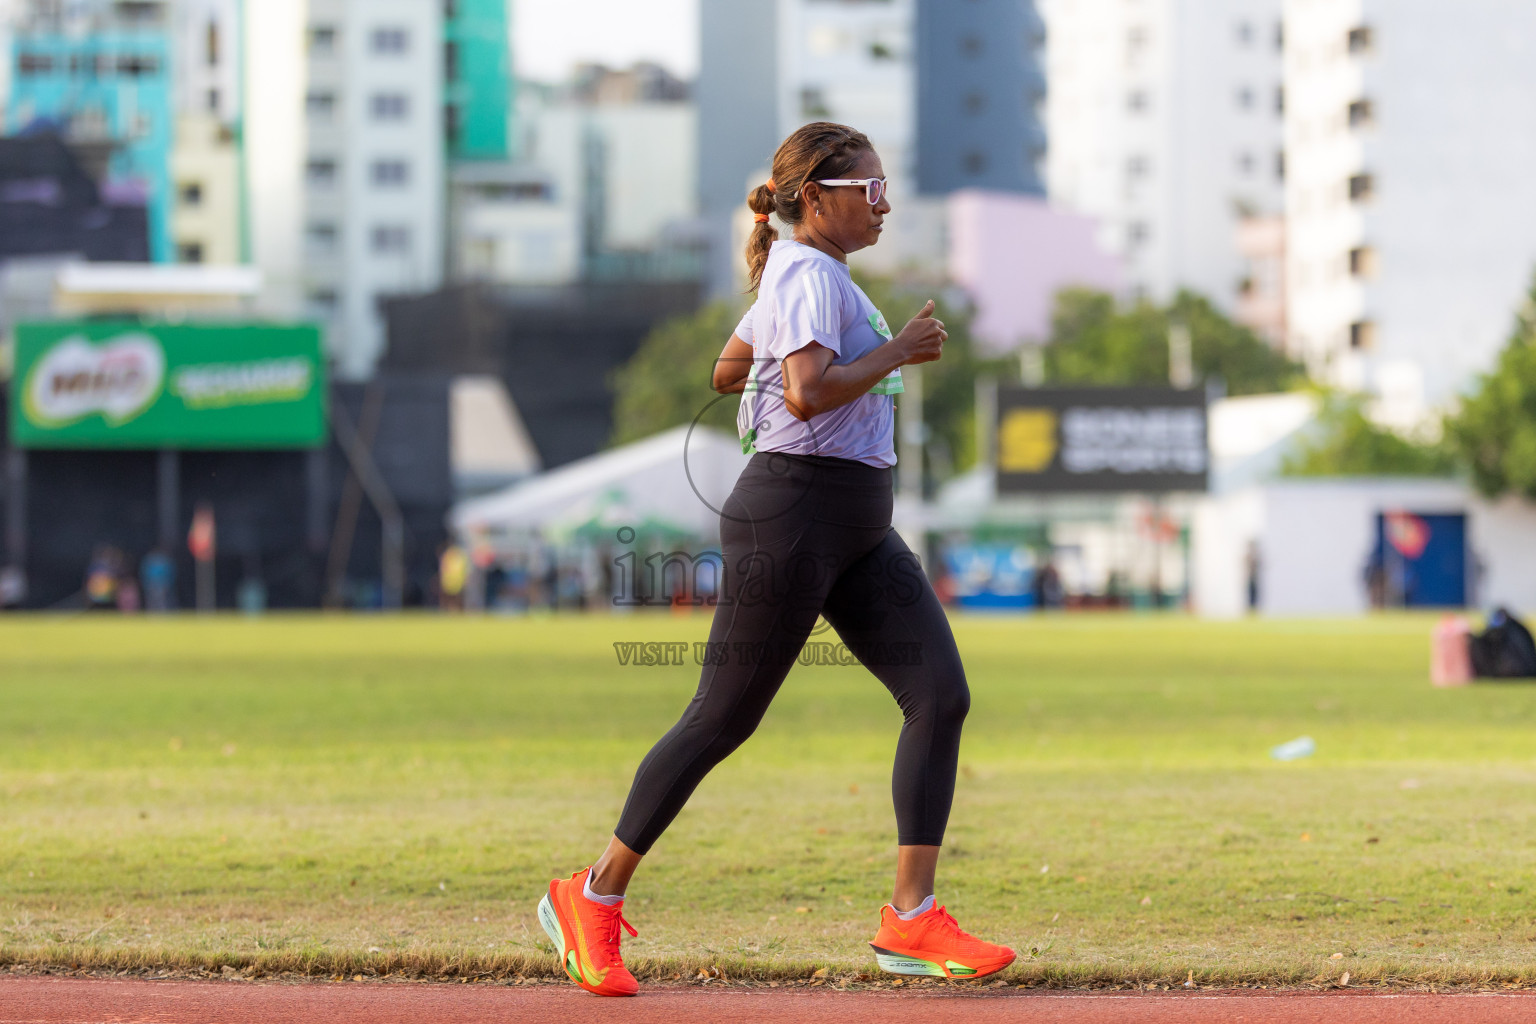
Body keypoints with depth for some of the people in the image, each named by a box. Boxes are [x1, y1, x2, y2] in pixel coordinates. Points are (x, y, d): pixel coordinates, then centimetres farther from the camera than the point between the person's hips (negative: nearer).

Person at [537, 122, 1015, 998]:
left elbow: (727, 372, 30)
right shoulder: (810, 275, -12)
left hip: (860, 532, 10)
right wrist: (893, 354, -16)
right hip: (793, 514, -10)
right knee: (724, 719, -4)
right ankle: (594, 899, 9)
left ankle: (913, 920, -4)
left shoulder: (799, 276, 18)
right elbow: (805, 395, -27)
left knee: (942, 694, -4)